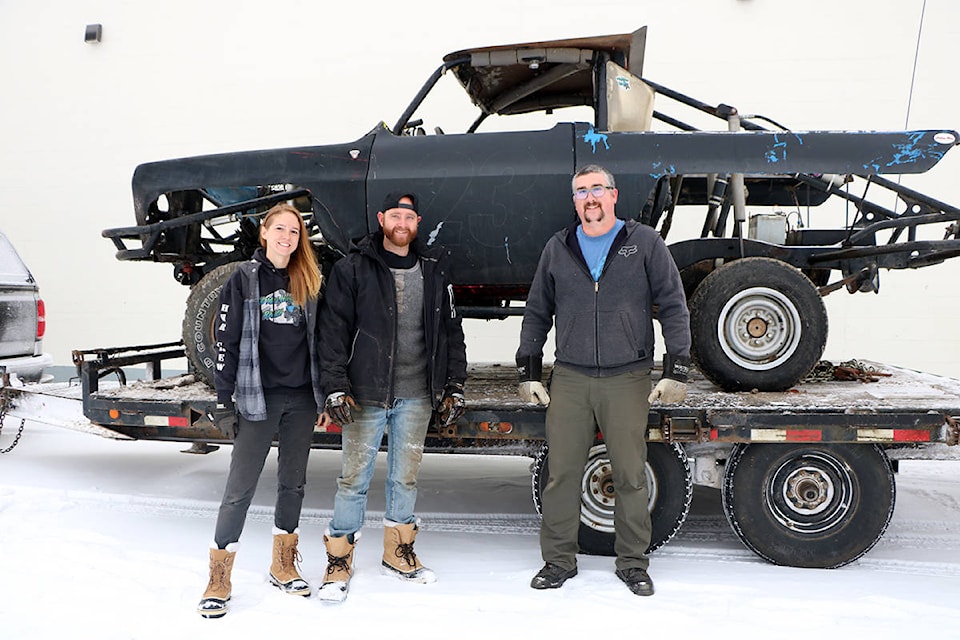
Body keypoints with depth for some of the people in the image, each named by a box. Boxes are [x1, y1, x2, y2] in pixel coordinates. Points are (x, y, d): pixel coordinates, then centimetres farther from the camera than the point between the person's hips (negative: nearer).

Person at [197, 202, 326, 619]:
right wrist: (224, 401, -9)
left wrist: (323, 397, 10)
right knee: (240, 488, -3)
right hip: (258, 398, -4)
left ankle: (283, 566, 27)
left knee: (293, 483, 11)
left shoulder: (309, 283, 9)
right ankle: (218, 581, 9)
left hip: (301, 399, 4)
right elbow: (226, 342, -4)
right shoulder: (244, 279, -1)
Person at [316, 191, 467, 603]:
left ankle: (398, 554, 29)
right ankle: (339, 561, 16)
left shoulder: (434, 271, 10)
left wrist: (455, 387, 9)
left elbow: (451, 332, 13)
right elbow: (333, 331, -5)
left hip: (417, 396, 3)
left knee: (405, 477, 13)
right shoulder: (352, 269, -1)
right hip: (366, 394, -3)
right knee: (355, 477, 2)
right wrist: (336, 388, -12)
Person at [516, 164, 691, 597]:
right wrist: (528, 372, 11)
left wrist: (676, 370, -3)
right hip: (569, 379, 2)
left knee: (630, 476, 4)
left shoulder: (644, 243, 4)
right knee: (561, 474, 4)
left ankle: (633, 563, 20)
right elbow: (536, 314, 16)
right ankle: (558, 560, 19)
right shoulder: (558, 248, 11)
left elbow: (673, 307, 3)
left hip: (628, 379, -2)